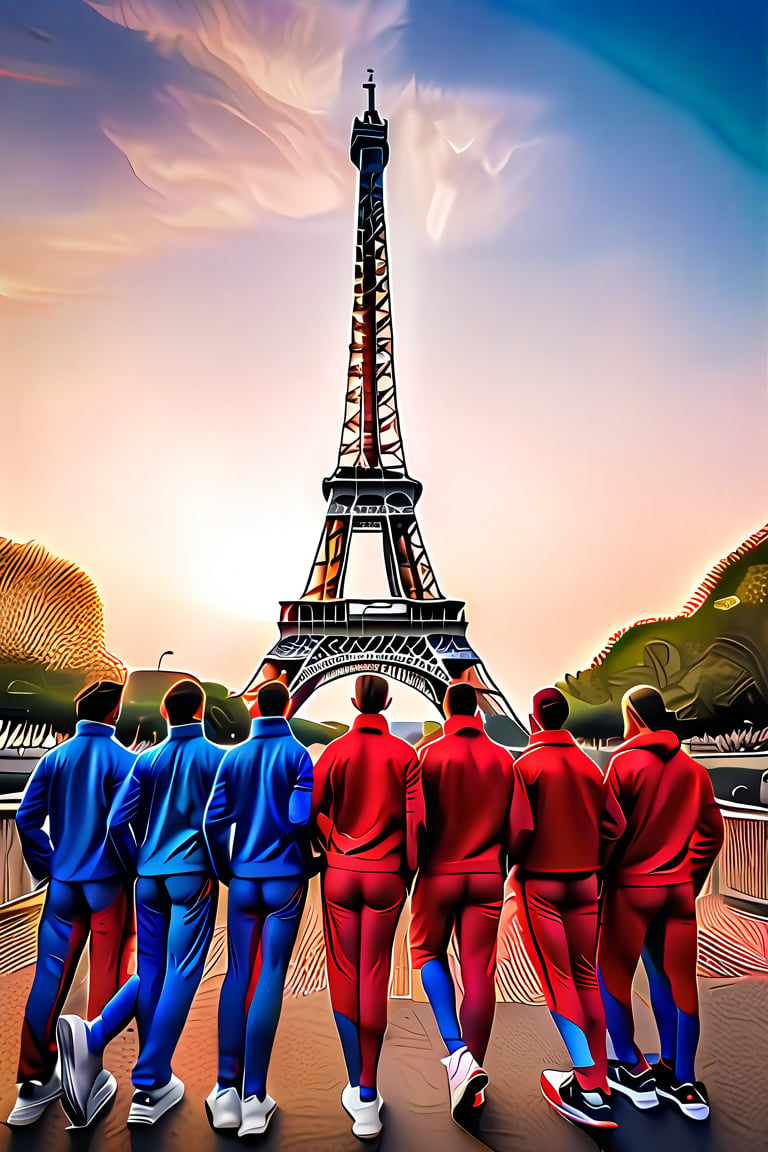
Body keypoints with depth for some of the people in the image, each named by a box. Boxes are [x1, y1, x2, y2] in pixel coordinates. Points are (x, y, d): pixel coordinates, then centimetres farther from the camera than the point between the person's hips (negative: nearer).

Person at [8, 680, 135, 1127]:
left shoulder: (55, 757, 3)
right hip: (107, 883, -4)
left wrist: (46, 867, 11)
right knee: (106, 977, 9)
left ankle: (34, 1082, 14)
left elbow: (27, 817, 2)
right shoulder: (122, 758, -12)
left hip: (63, 884, 4)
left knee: (50, 977, 10)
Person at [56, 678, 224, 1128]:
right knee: (180, 976, 4)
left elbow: (118, 822, 2)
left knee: (150, 972, 18)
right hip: (193, 876, -4)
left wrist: (138, 866, 15)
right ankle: (148, 1088, 9)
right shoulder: (217, 757, -5)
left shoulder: (147, 760, 5)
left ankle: (91, 1037, -2)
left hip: (150, 878, 5)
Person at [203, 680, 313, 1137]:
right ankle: (254, 1099, 6)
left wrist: (226, 869, 13)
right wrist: (307, 861, 4)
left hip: (242, 880, 3)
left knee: (237, 976, 11)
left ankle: (226, 1090, 14)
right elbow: (302, 817, -14)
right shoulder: (298, 755, -7)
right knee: (271, 978, 2)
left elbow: (215, 820, 0)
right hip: (285, 879, -3)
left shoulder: (234, 756, 3)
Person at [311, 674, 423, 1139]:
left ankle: (356, 1088, 19)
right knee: (375, 978, 9)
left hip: (340, 874, 1)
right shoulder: (405, 754, -7)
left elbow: (309, 809, -4)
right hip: (386, 875, 0)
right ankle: (368, 1094, 13)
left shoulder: (336, 751, -6)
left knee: (344, 975, 12)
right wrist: (409, 871, 6)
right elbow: (415, 820, -6)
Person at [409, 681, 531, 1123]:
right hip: (487, 879, 2)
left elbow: (417, 819, -10)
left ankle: (458, 1053, 1)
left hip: (439, 874, -2)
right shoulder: (504, 759, 0)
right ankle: (472, 1071, 16)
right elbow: (519, 826, -1)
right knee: (479, 972, 9)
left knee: (429, 954, 17)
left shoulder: (431, 754, -9)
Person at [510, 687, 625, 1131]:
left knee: (557, 981, 3)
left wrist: (518, 865, 3)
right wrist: (587, 859, 12)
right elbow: (616, 824, 1)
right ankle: (598, 1079, 20)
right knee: (586, 977, 13)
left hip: (540, 882, -4)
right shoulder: (589, 764, 2)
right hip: (586, 882, 5)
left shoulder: (528, 764, -12)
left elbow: (521, 829, -15)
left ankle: (588, 1090, 1)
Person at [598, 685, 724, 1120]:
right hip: (679, 890, 5)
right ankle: (683, 1083, 19)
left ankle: (635, 1070, 17)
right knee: (676, 979, 13)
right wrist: (689, 880, 16)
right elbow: (713, 832, 7)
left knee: (612, 975, 11)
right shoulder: (693, 769, 4)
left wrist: (601, 876, 1)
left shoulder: (625, 762, -12)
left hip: (631, 886, -5)